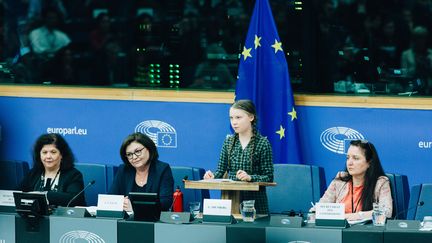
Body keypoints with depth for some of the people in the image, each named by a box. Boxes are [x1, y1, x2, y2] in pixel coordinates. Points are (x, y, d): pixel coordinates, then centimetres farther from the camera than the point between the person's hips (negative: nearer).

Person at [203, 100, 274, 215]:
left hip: (254, 201, -3)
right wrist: (212, 176, -14)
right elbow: (221, 170, 7)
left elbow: (268, 178, -7)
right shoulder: (229, 141, 8)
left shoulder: (262, 143, -5)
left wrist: (250, 177, -24)